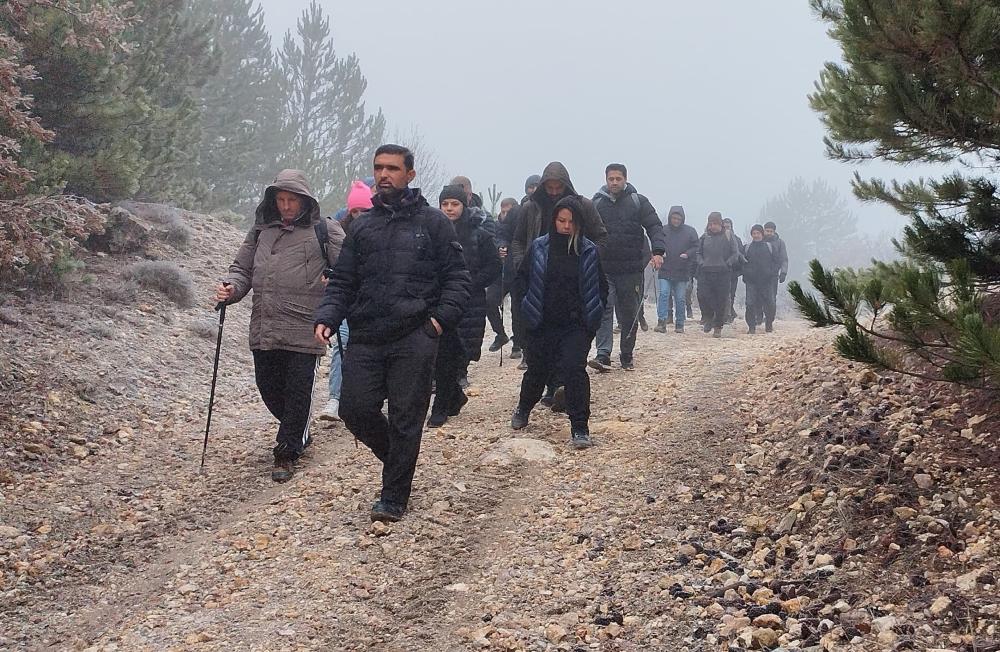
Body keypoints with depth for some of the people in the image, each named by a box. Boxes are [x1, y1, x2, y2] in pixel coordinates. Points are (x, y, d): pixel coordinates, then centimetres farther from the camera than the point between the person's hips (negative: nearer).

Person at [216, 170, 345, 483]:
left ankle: (286, 452, 15)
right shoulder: (261, 229, 13)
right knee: (268, 387, 13)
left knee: (297, 392, 0)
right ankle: (298, 434, 37)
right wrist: (232, 288, -3)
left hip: (304, 332, -5)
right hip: (263, 330, 5)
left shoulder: (324, 230, -1)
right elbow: (243, 267, 17)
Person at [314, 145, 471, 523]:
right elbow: (343, 281, 14)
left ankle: (394, 498, 14)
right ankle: (398, 460, 26)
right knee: (355, 410, -2)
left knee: (406, 418, 0)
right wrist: (327, 317, -3)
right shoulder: (362, 226, 14)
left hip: (415, 339, -3)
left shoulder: (432, 222, 4)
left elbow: (457, 278, 3)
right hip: (366, 338, 4)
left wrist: (441, 318, -11)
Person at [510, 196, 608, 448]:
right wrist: (531, 306, 1)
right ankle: (523, 409, 44)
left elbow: (601, 288, 7)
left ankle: (580, 428, -9)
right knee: (537, 370, 15)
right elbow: (522, 278, 8)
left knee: (574, 369, -17)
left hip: (576, 325, -1)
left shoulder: (589, 251, -2)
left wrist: (592, 316, -1)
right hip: (541, 324, 1)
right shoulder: (539, 247, -3)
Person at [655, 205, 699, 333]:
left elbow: (696, 248, 3)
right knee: (663, 294, -13)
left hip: (682, 271, 0)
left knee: (680, 299, 5)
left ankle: (679, 325, 14)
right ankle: (661, 322, -17)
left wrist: (687, 254, -15)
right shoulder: (663, 231, 4)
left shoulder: (690, 231, 2)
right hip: (665, 270, 0)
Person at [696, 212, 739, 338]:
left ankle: (718, 327, 8)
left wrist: (727, 264, -8)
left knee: (721, 300, -1)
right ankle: (708, 318, 13)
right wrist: (701, 263, 2)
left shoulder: (728, 238, 3)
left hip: (722, 273, -2)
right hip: (705, 272, 2)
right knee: (702, 296, -12)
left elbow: (735, 254, 3)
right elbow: (699, 253, 19)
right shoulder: (704, 237, 10)